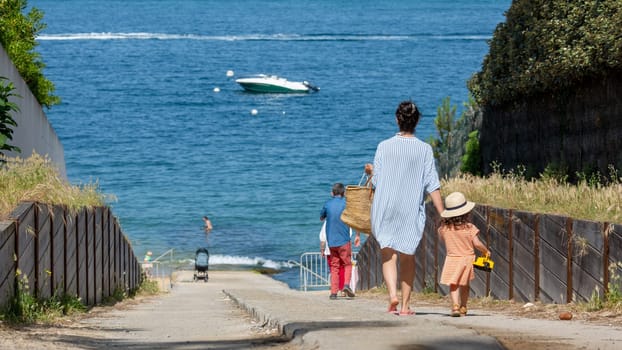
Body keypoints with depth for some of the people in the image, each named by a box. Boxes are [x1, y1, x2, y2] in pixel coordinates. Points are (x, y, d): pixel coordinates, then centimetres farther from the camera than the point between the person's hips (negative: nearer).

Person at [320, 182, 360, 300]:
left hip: (331, 241, 3)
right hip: (344, 240, -3)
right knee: (347, 264, 8)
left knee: (334, 267, 8)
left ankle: (333, 292, 0)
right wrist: (358, 235, -1)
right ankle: (346, 284, -14)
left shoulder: (328, 203, 5)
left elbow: (321, 218, 22)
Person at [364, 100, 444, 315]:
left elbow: (376, 182, 0)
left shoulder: (384, 146, -3)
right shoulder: (424, 149, -4)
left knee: (388, 255, 5)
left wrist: (370, 172, 22)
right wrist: (443, 215, -4)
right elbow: (432, 185, -7)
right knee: (407, 257, 12)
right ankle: (405, 305, 12)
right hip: (412, 210, 0)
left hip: (385, 209, 0)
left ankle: (392, 294, -18)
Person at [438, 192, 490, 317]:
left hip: (452, 259, 0)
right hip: (467, 259, 0)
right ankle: (463, 308, 21)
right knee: (464, 285, 17)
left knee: (453, 285, -1)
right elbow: (476, 243, -15)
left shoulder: (444, 228, -6)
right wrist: (486, 251, 2)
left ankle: (455, 306, -21)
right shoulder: (469, 228, -12)